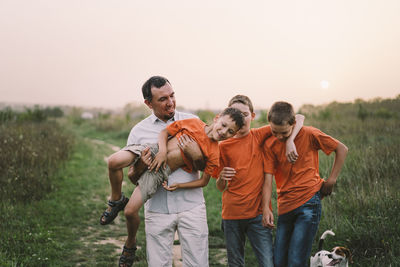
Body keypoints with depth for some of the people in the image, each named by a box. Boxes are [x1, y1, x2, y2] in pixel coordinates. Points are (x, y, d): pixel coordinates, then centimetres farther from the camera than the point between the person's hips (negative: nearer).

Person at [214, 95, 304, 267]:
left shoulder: (259, 136, 2)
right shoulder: (223, 146, 3)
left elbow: (298, 118, -2)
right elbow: (220, 188, 7)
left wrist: (289, 141, -18)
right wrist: (222, 177, -15)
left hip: (258, 214, 0)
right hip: (232, 214, 1)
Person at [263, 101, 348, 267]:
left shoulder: (309, 134, -7)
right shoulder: (270, 145, 1)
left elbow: (342, 149, 3)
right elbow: (268, 178, -3)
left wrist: (331, 180, 1)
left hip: (309, 203, -4)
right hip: (285, 206, 4)